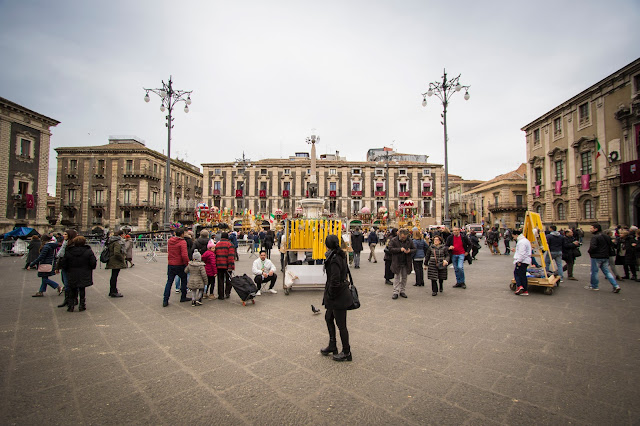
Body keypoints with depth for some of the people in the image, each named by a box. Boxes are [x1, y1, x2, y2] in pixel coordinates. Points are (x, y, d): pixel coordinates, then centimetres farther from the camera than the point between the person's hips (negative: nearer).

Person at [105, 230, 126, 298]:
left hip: (112, 261, 10)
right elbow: (117, 253, -28)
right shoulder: (118, 242, -18)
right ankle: (114, 292, 4)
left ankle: (112, 291, 27)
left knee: (113, 276, 17)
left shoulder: (111, 241, 13)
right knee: (114, 276, -3)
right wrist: (122, 259, -15)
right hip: (116, 262, -10)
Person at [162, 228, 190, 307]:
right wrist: (187, 263, -12)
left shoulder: (170, 241, 4)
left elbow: (168, 251, 16)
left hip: (170, 264, 5)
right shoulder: (182, 242, -16)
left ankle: (165, 300, 7)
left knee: (169, 282, 10)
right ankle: (183, 297, 21)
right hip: (180, 265, -5)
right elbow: (184, 255, -22)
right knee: (184, 280, 14)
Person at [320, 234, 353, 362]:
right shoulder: (341, 255, 5)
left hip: (338, 296, -10)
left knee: (341, 325, 6)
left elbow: (335, 281, -28)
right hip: (338, 294, 10)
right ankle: (332, 346, 37)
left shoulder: (334, 259, -24)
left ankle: (346, 353, 23)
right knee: (329, 318, 22)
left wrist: (331, 294, -13)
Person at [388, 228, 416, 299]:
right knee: (397, 277, 0)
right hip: (397, 262, -3)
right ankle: (395, 292, 5)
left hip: (406, 263, 3)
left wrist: (410, 251, -15)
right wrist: (400, 249, -22)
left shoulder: (409, 241, 2)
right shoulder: (393, 240, -7)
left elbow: (414, 249, 8)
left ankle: (402, 291, 22)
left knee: (404, 277, 11)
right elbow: (390, 249, -13)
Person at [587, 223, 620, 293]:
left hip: (596, 257, -8)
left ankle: (594, 286, 12)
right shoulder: (606, 237, 12)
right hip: (605, 257, 8)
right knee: (607, 272, 13)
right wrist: (606, 253, 22)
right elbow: (610, 246, 19)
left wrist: (589, 252, -8)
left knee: (594, 271, 4)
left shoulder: (595, 237, -16)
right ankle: (615, 286, 5)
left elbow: (593, 247, -26)